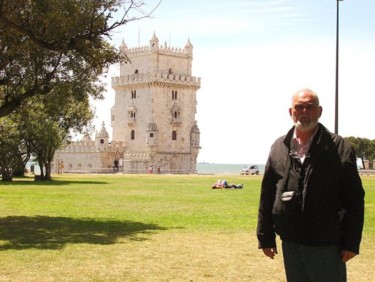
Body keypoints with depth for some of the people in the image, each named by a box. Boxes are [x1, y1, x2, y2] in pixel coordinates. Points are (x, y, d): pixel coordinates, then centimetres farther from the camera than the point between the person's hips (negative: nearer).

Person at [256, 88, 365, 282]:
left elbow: (354, 198, -5)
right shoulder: (279, 148, 6)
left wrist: (351, 242, -8)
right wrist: (265, 237, 7)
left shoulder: (339, 148, -4)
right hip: (290, 244, 4)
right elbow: (267, 195, 9)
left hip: (327, 246, -3)